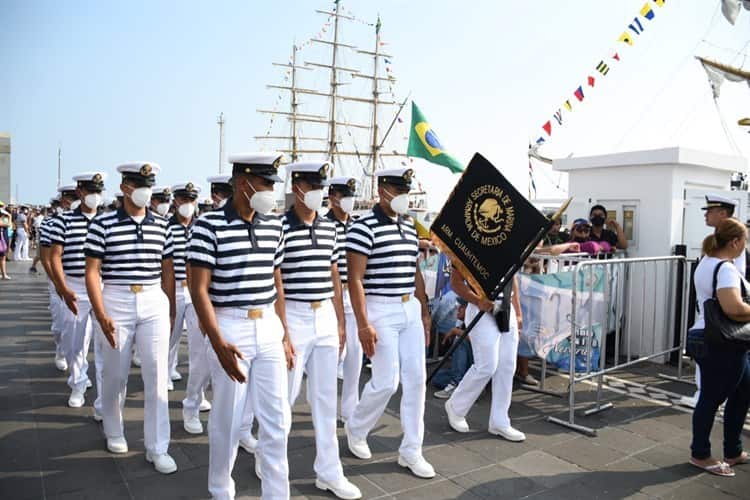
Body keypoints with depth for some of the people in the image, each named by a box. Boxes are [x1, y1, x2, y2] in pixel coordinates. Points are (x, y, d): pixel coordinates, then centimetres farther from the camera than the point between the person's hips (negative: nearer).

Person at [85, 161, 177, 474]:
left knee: (157, 375, 0)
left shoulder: (161, 226, 5)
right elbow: (92, 272, -6)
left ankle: (157, 448, 11)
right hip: (116, 303, -2)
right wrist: (101, 315, -13)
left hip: (154, 303, 2)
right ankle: (114, 432, 38)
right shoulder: (102, 224, -4)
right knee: (115, 374, 13)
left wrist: (171, 309, 12)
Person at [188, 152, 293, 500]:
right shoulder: (209, 225, -10)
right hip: (231, 328, -5)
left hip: (269, 328, 5)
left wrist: (285, 335, 14)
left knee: (278, 418, 8)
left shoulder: (273, 226, 7)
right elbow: (199, 289, -12)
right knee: (228, 419, 9)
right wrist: (218, 343, -20)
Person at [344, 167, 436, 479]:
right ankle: (356, 429, 27)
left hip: (411, 310, 7)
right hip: (381, 312, -7)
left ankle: (411, 451, 19)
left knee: (416, 379, 6)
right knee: (386, 381, -2)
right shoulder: (363, 227, -11)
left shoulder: (410, 227, 12)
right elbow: (355, 279, -14)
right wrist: (363, 325, -18)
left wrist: (424, 312, 17)